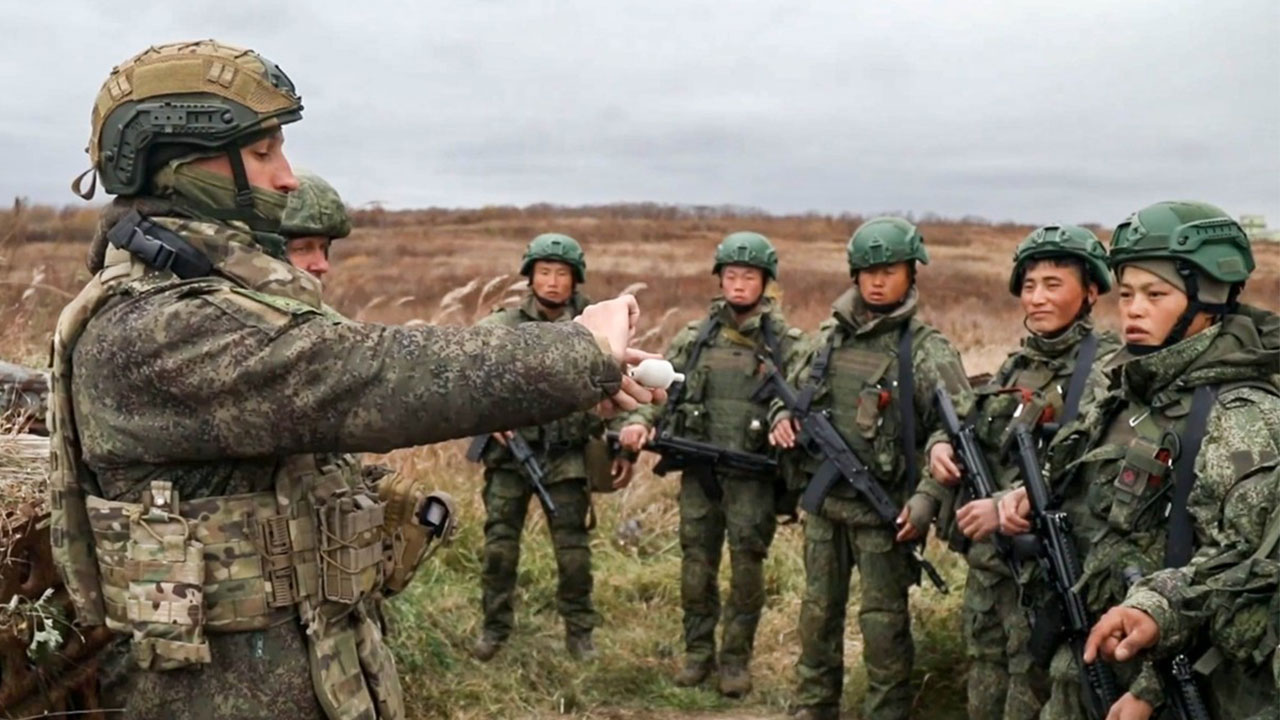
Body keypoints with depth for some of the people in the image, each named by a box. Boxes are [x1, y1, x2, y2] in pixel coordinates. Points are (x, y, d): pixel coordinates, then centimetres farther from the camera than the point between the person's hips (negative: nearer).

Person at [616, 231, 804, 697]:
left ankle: (736, 659, 18)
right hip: (699, 469, 2)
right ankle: (698, 652, 24)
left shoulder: (786, 343, 1)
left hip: (753, 474, -2)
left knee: (746, 567, 3)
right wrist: (638, 421, -12)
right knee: (697, 565, 9)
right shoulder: (694, 337, 7)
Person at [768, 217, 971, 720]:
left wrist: (927, 497, -22)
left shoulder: (927, 351, -9)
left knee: (883, 627, 5)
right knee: (818, 614, 16)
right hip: (824, 502, 5)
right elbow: (788, 388, 20)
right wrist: (782, 416, -2)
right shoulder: (827, 338, 6)